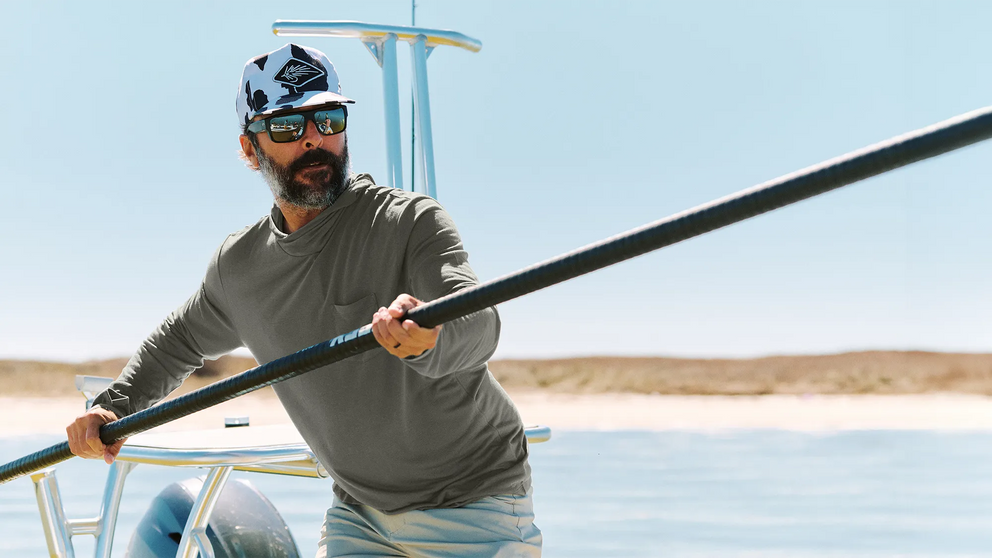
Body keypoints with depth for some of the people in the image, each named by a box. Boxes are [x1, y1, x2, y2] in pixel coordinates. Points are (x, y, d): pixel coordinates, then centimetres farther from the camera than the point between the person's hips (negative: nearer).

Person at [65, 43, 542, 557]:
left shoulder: (409, 221, -18)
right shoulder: (238, 265, 1)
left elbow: (477, 324, -36)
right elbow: (181, 340, 22)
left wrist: (429, 338, -58)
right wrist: (113, 406, 8)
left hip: (473, 504, -5)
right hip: (358, 511, 5)